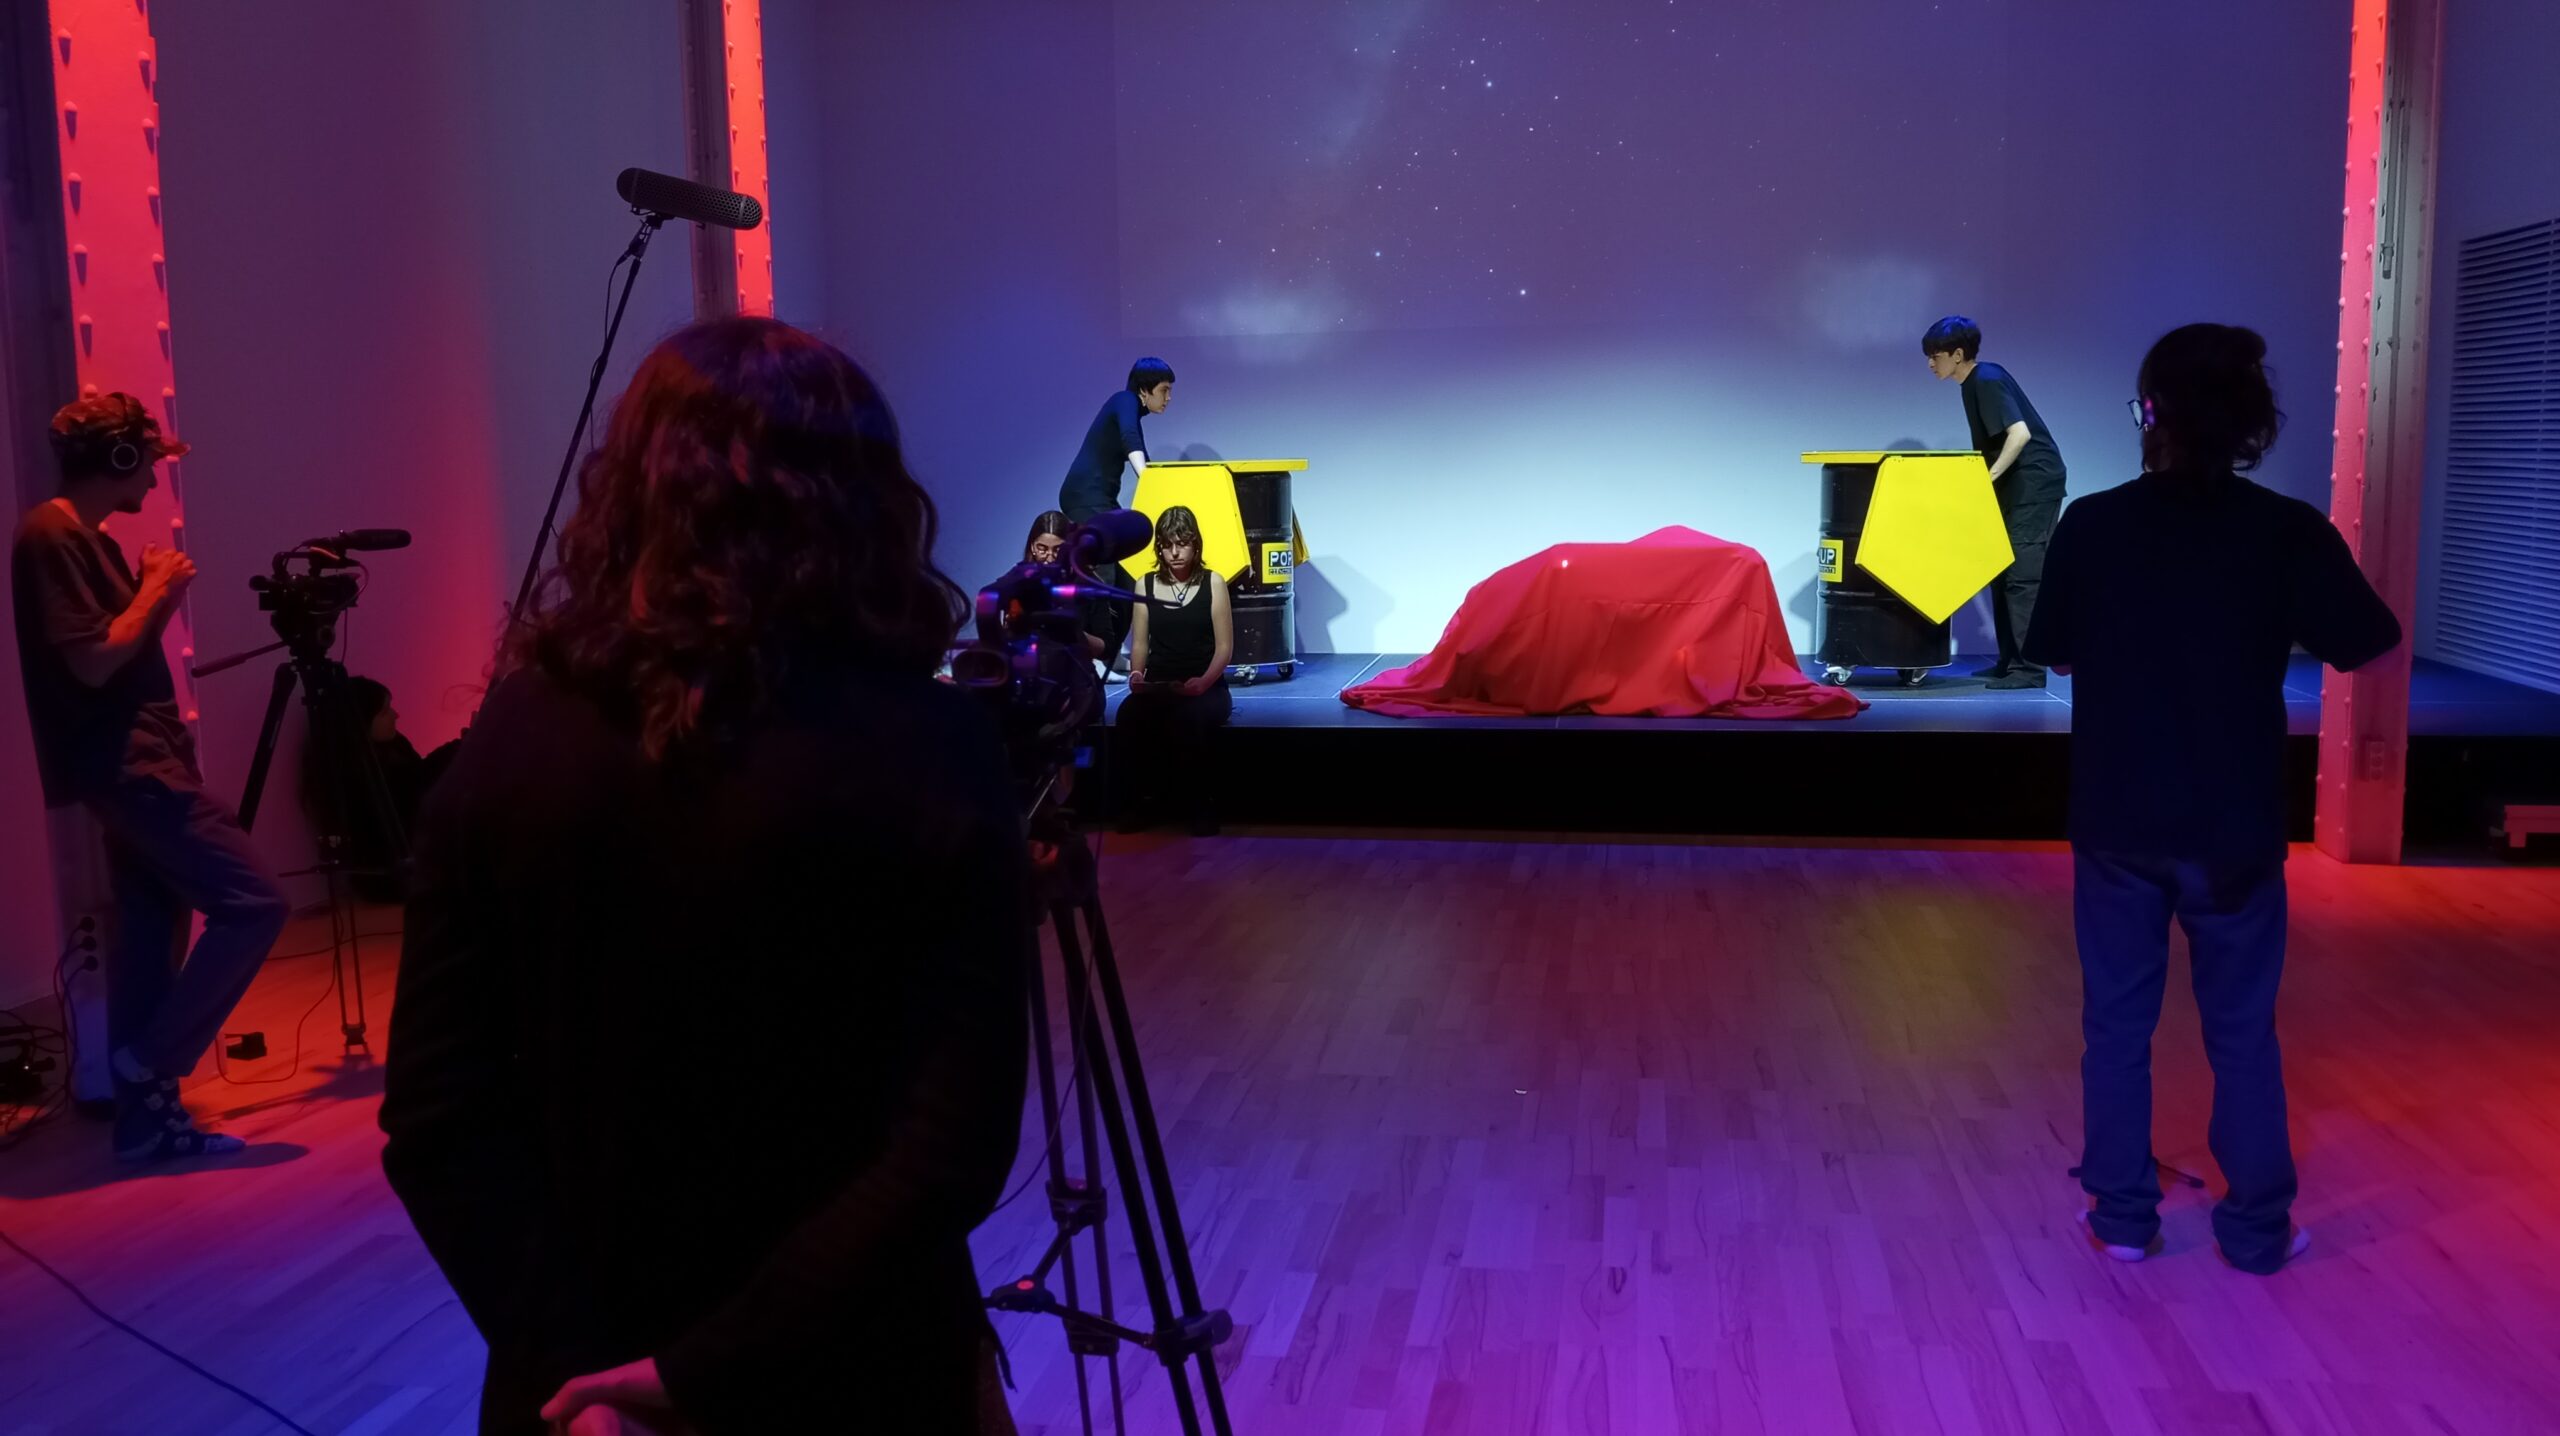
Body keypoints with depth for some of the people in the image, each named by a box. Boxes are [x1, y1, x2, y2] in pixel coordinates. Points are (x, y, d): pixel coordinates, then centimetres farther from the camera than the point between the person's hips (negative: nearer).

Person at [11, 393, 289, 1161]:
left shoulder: (85, 538, 17)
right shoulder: (52, 535, -13)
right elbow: (93, 661, -20)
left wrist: (155, 592, 6)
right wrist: (158, 592, -10)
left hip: (137, 764, 10)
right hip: (128, 767, -10)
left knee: (151, 931, 10)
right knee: (254, 901, -12)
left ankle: (148, 1113, 15)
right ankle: (149, 1061, -1)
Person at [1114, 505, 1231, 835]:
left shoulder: (1212, 582, 2)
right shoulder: (1146, 585, 11)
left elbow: (1224, 647, -2)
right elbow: (1140, 643, 9)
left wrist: (1203, 682, -20)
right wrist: (1136, 675, -13)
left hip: (1205, 688, -2)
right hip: (1157, 687, 3)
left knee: (1185, 719, -38)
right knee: (1128, 715, -32)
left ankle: (1201, 806, -19)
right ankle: (1146, 799, -12)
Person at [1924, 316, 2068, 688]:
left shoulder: (1987, 381, -15)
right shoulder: (1977, 382, 14)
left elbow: (2020, 434, -25)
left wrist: (1988, 479, -23)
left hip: (2035, 483, -10)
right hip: (2016, 486, 10)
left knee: (2022, 574, -11)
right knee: (2002, 572, 11)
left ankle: (2028, 668, -11)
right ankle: (2009, 661, 16)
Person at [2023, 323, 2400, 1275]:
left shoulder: (2091, 526, -9)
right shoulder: (2289, 532, -10)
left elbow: (2054, 655, 3)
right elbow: (2367, 646, 1)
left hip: (2117, 821, 0)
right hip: (2234, 826, 0)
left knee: (2117, 1024, 12)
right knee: (2242, 1031, 13)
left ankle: (2122, 1217, 19)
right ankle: (2256, 1228, 21)